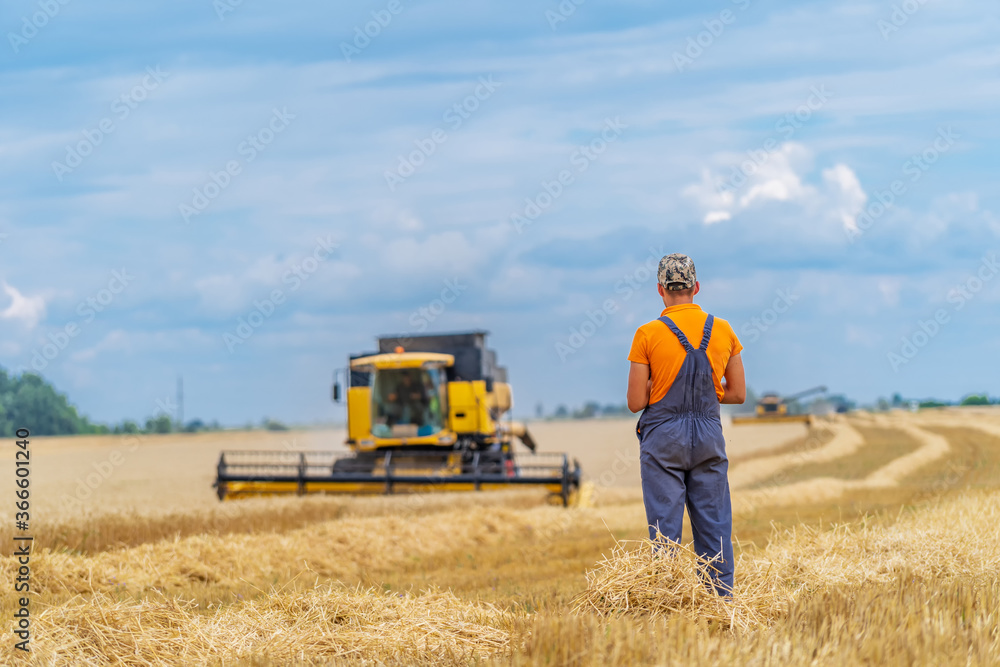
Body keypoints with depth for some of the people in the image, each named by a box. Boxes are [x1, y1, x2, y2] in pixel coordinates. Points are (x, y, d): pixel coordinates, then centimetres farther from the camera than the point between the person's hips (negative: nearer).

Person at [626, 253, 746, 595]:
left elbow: (636, 402, -6)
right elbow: (737, 393, 8)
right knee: (714, 527, 7)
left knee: (665, 528, 1)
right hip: (709, 435, 3)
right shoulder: (723, 330, 3)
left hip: (663, 438, -3)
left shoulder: (648, 334, -7)